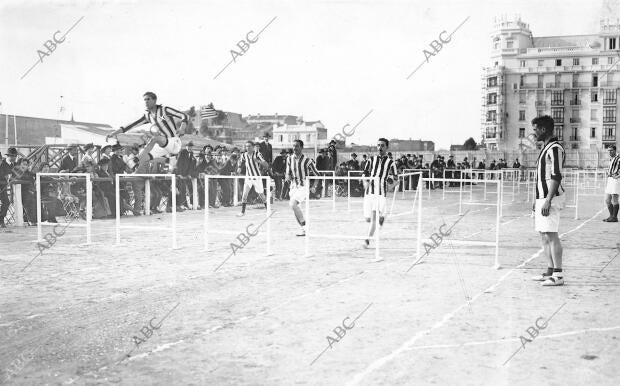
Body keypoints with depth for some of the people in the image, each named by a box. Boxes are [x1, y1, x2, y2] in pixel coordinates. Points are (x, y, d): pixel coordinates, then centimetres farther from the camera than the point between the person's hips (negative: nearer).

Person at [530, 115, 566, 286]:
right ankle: (550, 272, 16)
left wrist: (548, 201, -23)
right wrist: (537, 200, 23)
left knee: (551, 235, -10)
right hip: (543, 198, 10)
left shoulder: (555, 148, -12)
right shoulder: (546, 148, 19)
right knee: (544, 235, 11)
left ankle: (558, 275, -8)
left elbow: (556, 176, -19)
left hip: (551, 198, -10)